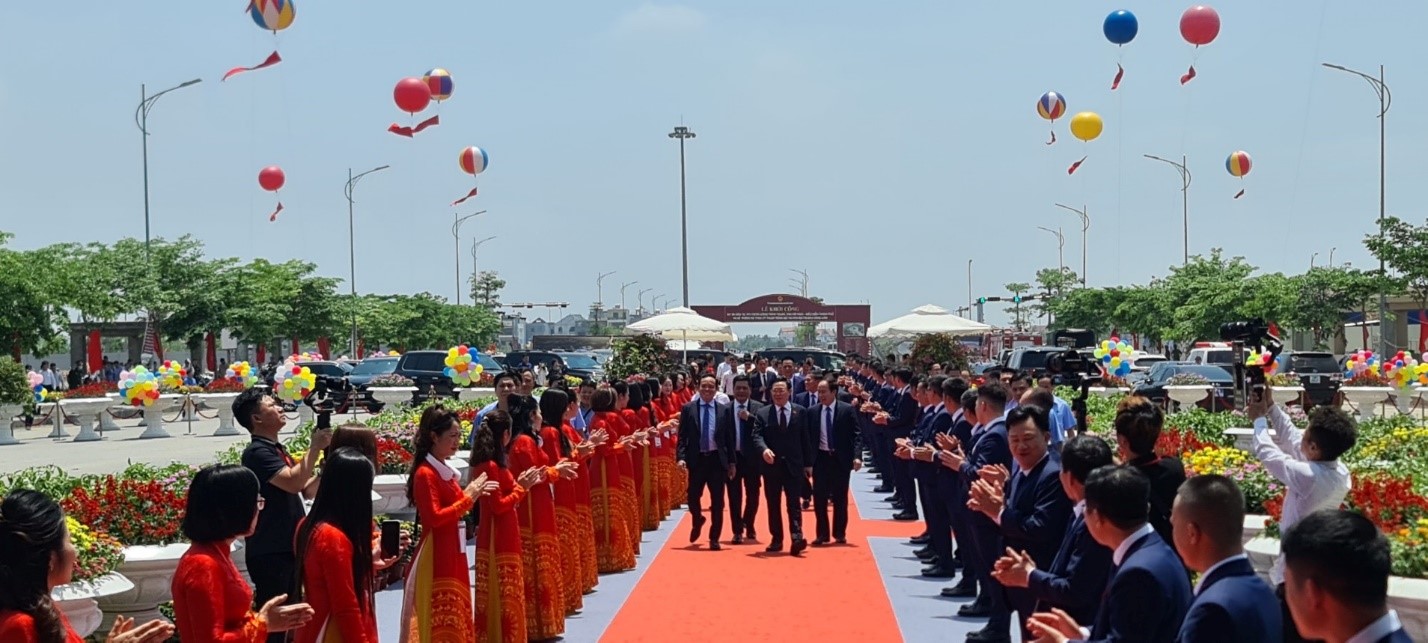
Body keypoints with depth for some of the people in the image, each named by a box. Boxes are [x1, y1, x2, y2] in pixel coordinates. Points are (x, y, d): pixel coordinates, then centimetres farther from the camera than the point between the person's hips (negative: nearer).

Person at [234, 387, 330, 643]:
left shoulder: (277, 449, 13)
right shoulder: (257, 452, -15)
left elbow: (302, 487, 20)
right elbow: (293, 482, -28)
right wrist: (315, 447, -21)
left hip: (287, 546, 9)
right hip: (269, 551, -9)